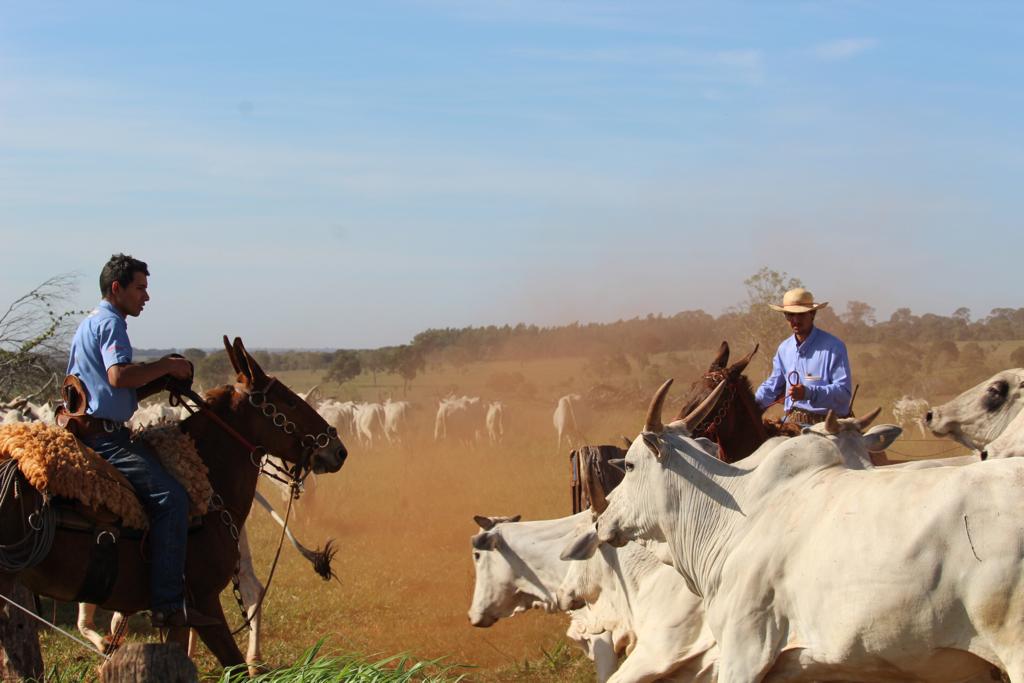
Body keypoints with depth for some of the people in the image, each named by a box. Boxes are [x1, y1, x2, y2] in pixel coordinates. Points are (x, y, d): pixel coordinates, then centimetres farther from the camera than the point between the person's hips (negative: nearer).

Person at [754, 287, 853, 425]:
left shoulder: (834, 347, -5)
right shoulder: (784, 348, 15)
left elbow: (844, 391, -12)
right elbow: (773, 385, 26)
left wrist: (809, 393, -25)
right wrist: (754, 403, 7)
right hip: (792, 422, 5)